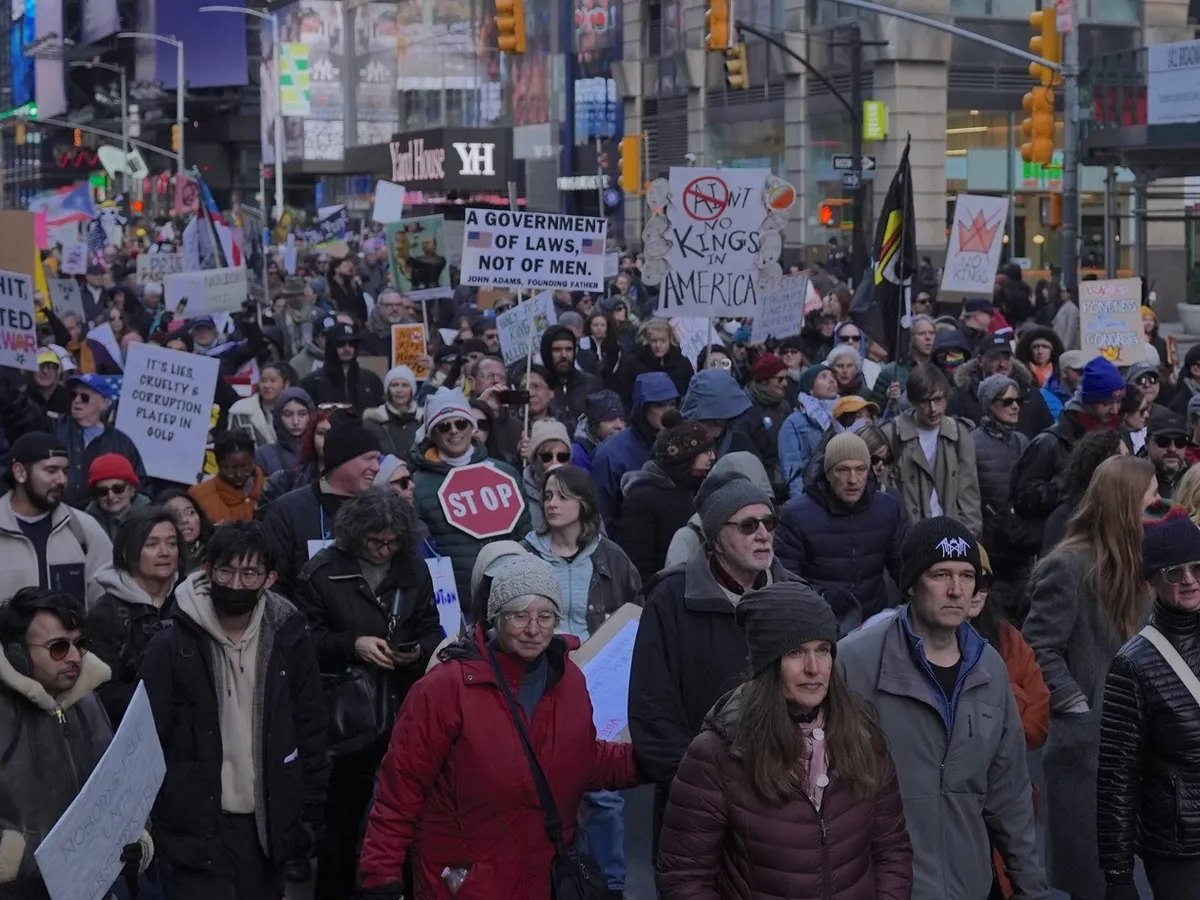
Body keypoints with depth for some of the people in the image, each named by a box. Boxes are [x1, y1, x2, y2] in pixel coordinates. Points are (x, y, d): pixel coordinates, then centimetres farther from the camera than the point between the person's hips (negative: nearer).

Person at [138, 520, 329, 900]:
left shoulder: (289, 640, 2)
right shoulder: (171, 647, -6)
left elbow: (310, 737, 6)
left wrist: (310, 821, 5)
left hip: (267, 825, 3)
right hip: (195, 828, -2)